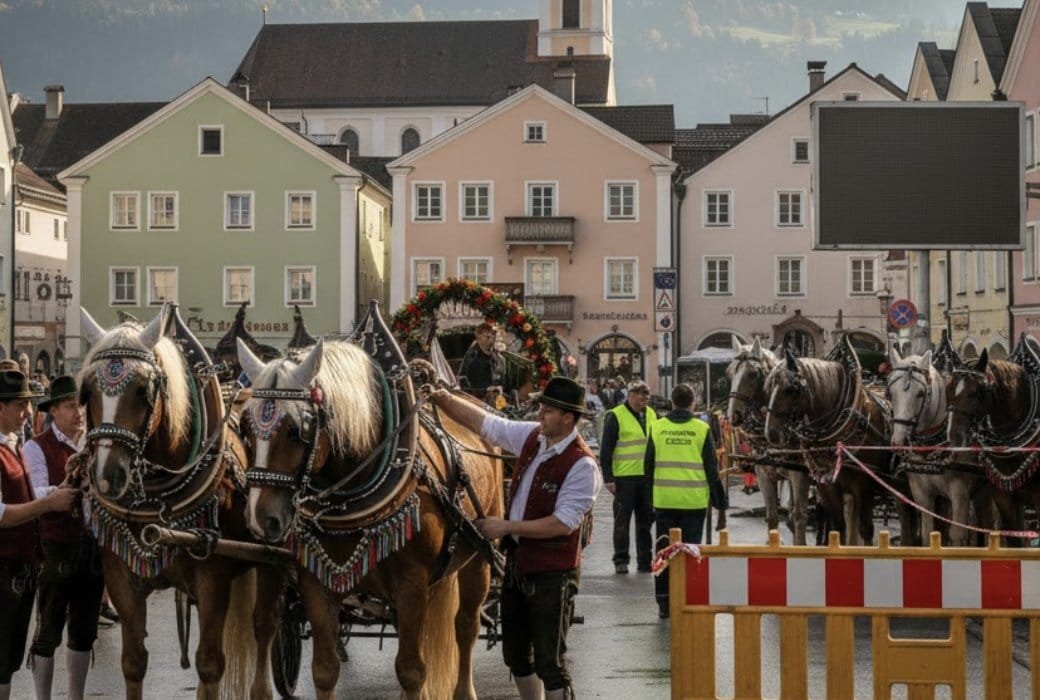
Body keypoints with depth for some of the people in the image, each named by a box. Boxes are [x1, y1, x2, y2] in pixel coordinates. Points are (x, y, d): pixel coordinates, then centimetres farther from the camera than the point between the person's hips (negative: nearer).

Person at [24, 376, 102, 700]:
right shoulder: (37, 448, -6)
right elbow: (38, 495, -18)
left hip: (93, 548, 5)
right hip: (56, 551, -5)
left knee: (85, 630, 14)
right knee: (48, 631, 3)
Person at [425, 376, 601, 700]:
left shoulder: (582, 465, -20)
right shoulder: (532, 437, 2)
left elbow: (564, 523, -22)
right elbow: (485, 422, 9)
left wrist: (507, 527, -19)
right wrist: (444, 400, -4)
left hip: (552, 574, -8)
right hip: (517, 564, 8)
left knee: (548, 661, -4)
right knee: (516, 654, 18)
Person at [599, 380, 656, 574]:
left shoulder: (651, 414, 13)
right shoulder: (615, 416, -7)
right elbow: (605, 449, -7)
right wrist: (608, 478, -12)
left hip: (647, 476, 6)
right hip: (624, 477, -6)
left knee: (645, 520, 9)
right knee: (622, 520, 0)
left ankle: (645, 561, 16)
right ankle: (621, 561, 6)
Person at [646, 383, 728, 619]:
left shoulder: (657, 428, 1)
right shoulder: (701, 429, -4)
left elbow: (649, 466, 7)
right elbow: (711, 468, -1)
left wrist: (648, 498, 17)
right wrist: (719, 499, 9)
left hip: (664, 501, 1)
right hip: (694, 501, -1)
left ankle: (664, 602, 10)